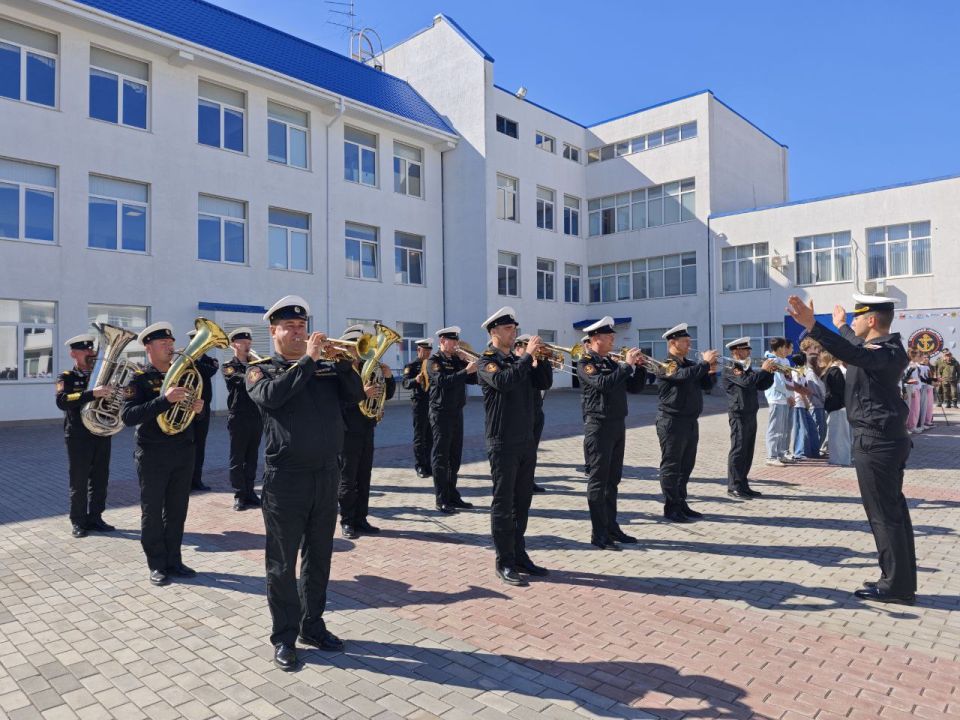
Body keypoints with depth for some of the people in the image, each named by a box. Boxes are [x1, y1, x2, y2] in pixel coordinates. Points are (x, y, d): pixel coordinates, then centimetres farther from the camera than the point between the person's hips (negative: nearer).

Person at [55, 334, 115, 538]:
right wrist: (92, 393, -36)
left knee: (100, 480, 9)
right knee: (79, 482, 3)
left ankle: (95, 518, 20)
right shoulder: (67, 378, -3)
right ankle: (78, 521, 15)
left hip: (102, 435, 4)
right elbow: (62, 401, -22)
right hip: (78, 437, -4)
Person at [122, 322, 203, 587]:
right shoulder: (139, 379, -8)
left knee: (177, 511, 11)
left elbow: (193, 410, 17)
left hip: (184, 452, 5)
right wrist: (165, 399, -31)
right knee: (152, 512, 6)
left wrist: (198, 408, -8)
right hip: (153, 455, -4)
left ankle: (174, 560, 23)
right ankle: (157, 565, 18)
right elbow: (127, 416, -20)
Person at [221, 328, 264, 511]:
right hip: (238, 418, -4)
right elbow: (244, 380, -20)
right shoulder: (228, 367, -1)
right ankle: (239, 496, 8)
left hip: (256, 417, 5)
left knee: (251, 458, 10)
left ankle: (249, 492, 17)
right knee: (237, 459, 2)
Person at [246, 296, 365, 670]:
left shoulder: (325, 367, 11)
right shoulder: (261, 370, 1)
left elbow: (355, 394, 1)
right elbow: (271, 395, -20)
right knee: (283, 563, 6)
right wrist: (307, 360, -19)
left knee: (319, 558, 15)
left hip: (327, 474, 4)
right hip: (285, 480, -4)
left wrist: (342, 361, -12)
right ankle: (284, 637, 20)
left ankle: (313, 624, 30)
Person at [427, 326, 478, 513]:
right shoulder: (434, 360, -6)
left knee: (455, 457, 11)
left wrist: (468, 362, -5)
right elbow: (443, 381, -24)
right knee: (440, 457, -3)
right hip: (441, 413, -7)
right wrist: (466, 370, -27)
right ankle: (441, 500, 1)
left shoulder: (457, 359, 13)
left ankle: (453, 496, 19)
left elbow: (473, 380, 7)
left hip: (457, 412, 7)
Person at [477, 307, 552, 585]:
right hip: (502, 443, -7)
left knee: (522, 502, 13)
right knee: (503, 503, -1)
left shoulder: (519, 361, 14)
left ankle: (519, 556, 23)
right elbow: (503, 382, -26)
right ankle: (504, 563, 8)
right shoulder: (487, 361, -7)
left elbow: (544, 383, 7)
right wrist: (527, 356, -22)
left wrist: (541, 358, -5)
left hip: (526, 441, 7)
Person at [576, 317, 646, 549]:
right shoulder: (586, 364, -9)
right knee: (598, 480, -3)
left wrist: (640, 367, -1)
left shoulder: (613, 362, 14)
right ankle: (598, 534, 2)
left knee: (613, 480, 13)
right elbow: (603, 384, -26)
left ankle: (612, 527, 22)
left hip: (618, 425, 8)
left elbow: (634, 388, 14)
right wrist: (627, 364, -20)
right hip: (599, 427, -8)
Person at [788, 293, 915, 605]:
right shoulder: (881, 346, 11)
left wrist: (812, 325, -48)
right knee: (894, 510, 14)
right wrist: (841, 326, 50)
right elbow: (857, 345, 34)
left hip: (875, 441, -10)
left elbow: (853, 353, -39)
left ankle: (896, 586, 7)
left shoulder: (887, 352, -18)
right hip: (887, 438, 10)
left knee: (883, 513, -3)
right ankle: (902, 581, 24)